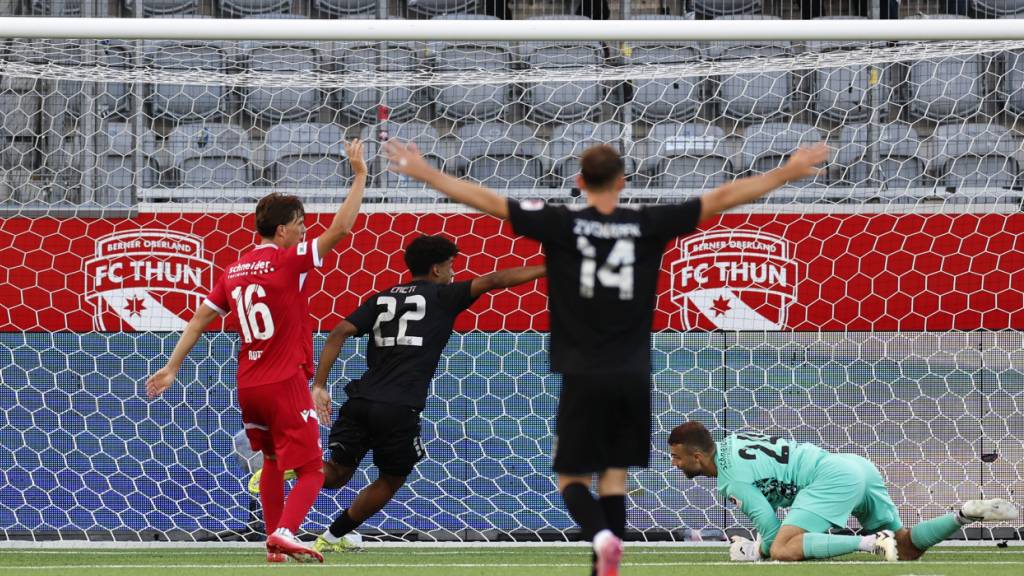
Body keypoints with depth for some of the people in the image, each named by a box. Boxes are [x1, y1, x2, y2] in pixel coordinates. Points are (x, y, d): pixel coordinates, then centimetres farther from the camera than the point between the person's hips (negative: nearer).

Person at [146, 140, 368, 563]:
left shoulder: (235, 270, 9)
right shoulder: (288, 261, -10)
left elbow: (200, 319, 10)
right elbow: (341, 228, -14)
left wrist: (172, 368, 15)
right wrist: (360, 176, -6)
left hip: (248, 385, 7)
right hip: (286, 384, -7)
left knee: (272, 461, 25)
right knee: (310, 471, -5)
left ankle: (274, 545, 24)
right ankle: (285, 533, -29)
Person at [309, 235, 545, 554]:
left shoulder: (381, 299, 16)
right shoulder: (442, 297, 4)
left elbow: (339, 333, 6)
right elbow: (493, 280, -7)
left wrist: (319, 386, 3)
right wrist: (547, 269, -4)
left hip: (361, 399, 4)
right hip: (398, 408, -4)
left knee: (336, 473, 13)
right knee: (391, 480, 18)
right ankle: (333, 537, 19)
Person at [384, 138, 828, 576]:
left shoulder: (561, 225, -6)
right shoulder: (649, 225, -1)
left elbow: (487, 201, -7)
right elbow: (721, 199, 2)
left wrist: (425, 173, 1)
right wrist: (787, 174, 9)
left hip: (583, 378, -2)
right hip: (633, 376, 2)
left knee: (572, 477, 6)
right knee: (614, 476, 11)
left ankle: (601, 536, -23)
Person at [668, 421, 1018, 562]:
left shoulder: (732, 482, -9)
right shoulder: (730, 442, 18)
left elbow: (773, 535, -11)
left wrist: (755, 552, 10)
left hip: (832, 478, -10)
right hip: (856, 465, 10)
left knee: (783, 551, -21)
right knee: (907, 549, 15)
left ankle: (871, 543, -27)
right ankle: (966, 515, -4)